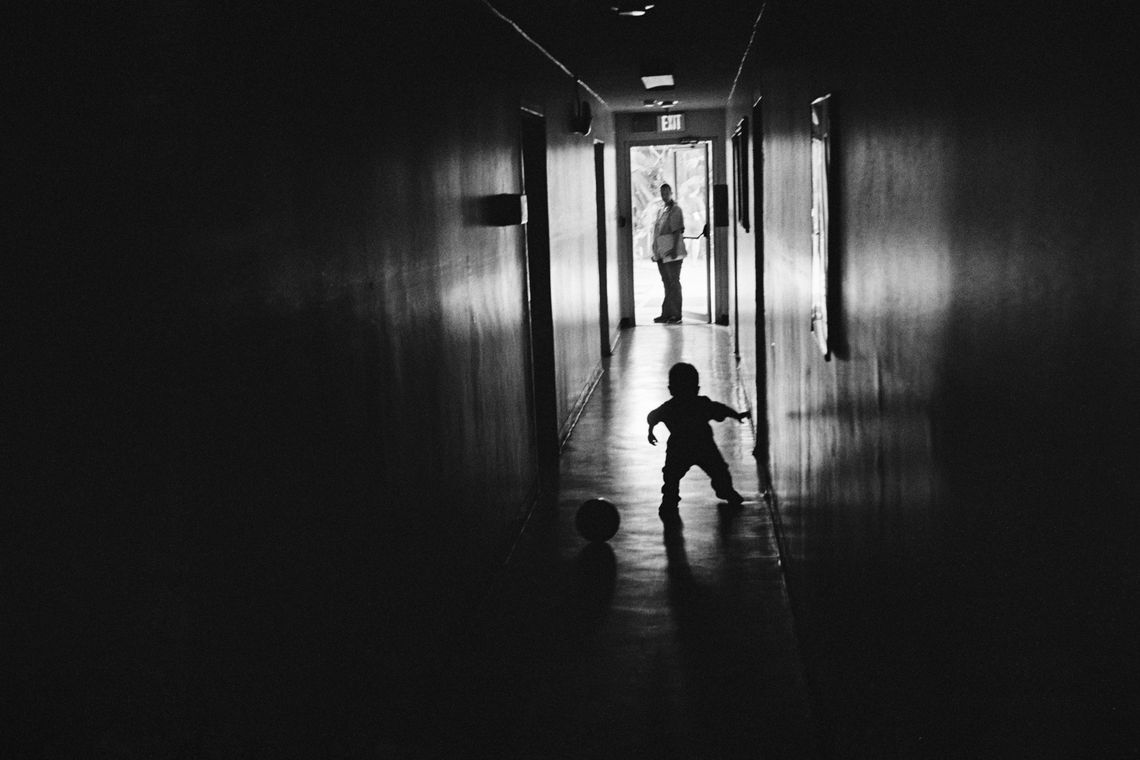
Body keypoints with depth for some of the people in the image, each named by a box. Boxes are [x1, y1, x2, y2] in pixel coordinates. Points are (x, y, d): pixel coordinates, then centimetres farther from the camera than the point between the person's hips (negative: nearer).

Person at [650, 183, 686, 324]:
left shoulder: (675, 210, -7)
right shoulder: (661, 210, 18)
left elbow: (678, 231, -15)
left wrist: (674, 249, -23)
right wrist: (655, 251, 18)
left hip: (672, 253, -8)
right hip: (661, 253, 8)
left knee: (673, 283, -5)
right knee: (666, 283, 11)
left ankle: (676, 315, -3)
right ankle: (667, 314, 16)